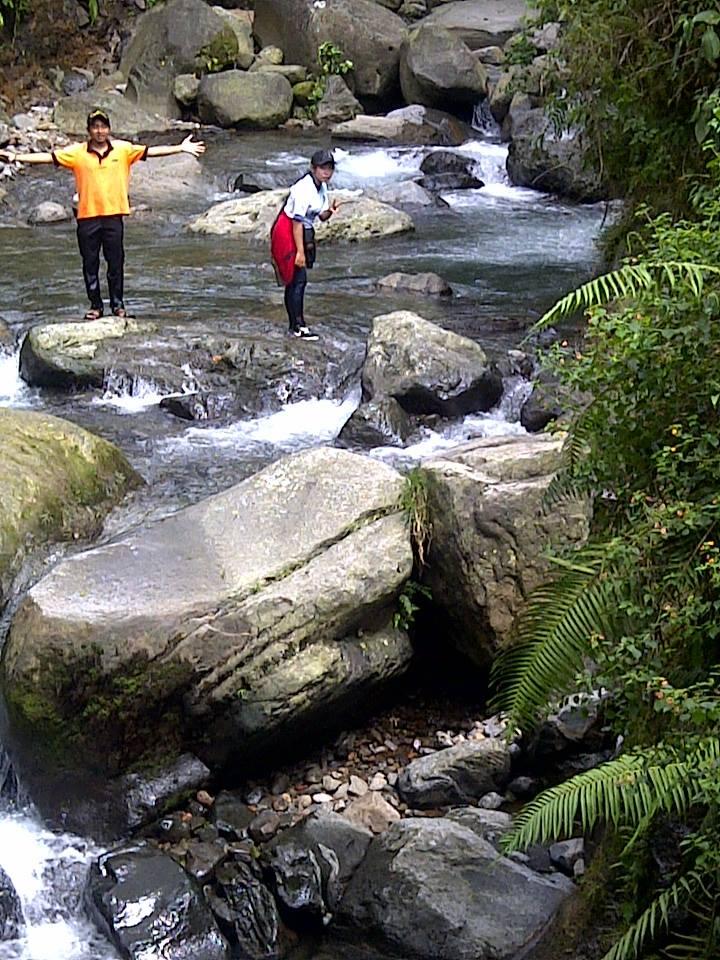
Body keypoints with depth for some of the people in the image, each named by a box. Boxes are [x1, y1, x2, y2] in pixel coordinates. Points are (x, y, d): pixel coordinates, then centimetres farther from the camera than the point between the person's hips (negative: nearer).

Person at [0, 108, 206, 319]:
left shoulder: (123, 149, 1)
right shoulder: (77, 152, -1)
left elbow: (151, 151, -2)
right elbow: (48, 157, -3)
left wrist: (181, 148, -9)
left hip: (114, 215, 0)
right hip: (87, 217, 0)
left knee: (116, 262, 6)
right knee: (90, 264, 7)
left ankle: (117, 304, 18)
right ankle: (95, 305, 18)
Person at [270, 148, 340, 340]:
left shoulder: (322, 187, 4)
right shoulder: (304, 188, -23)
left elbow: (322, 216, 10)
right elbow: (297, 222, -24)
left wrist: (330, 210, -14)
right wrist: (300, 251, -24)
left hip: (303, 232, 9)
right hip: (287, 232, -9)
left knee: (294, 280, 12)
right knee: (298, 279, -10)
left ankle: (295, 324, 17)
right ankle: (297, 326, -6)